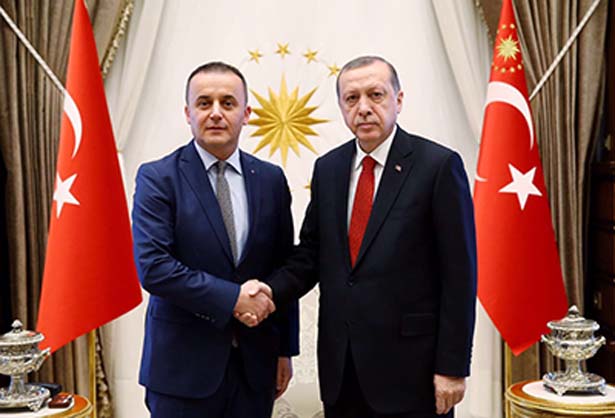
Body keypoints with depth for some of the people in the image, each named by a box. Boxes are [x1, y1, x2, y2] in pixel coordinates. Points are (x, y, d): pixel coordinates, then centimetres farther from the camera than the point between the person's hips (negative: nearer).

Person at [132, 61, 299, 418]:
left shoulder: (271, 179, 5)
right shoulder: (157, 178, -6)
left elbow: (284, 268, 8)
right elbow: (152, 267, -16)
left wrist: (286, 348, 9)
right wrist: (232, 298, -18)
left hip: (255, 361, 3)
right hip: (184, 363, -3)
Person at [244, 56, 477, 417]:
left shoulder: (439, 165, -8)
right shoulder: (327, 168, 8)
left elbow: (459, 274, -9)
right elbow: (311, 254, 10)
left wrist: (453, 367, -11)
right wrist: (272, 291, -9)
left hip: (410, 367, -4)